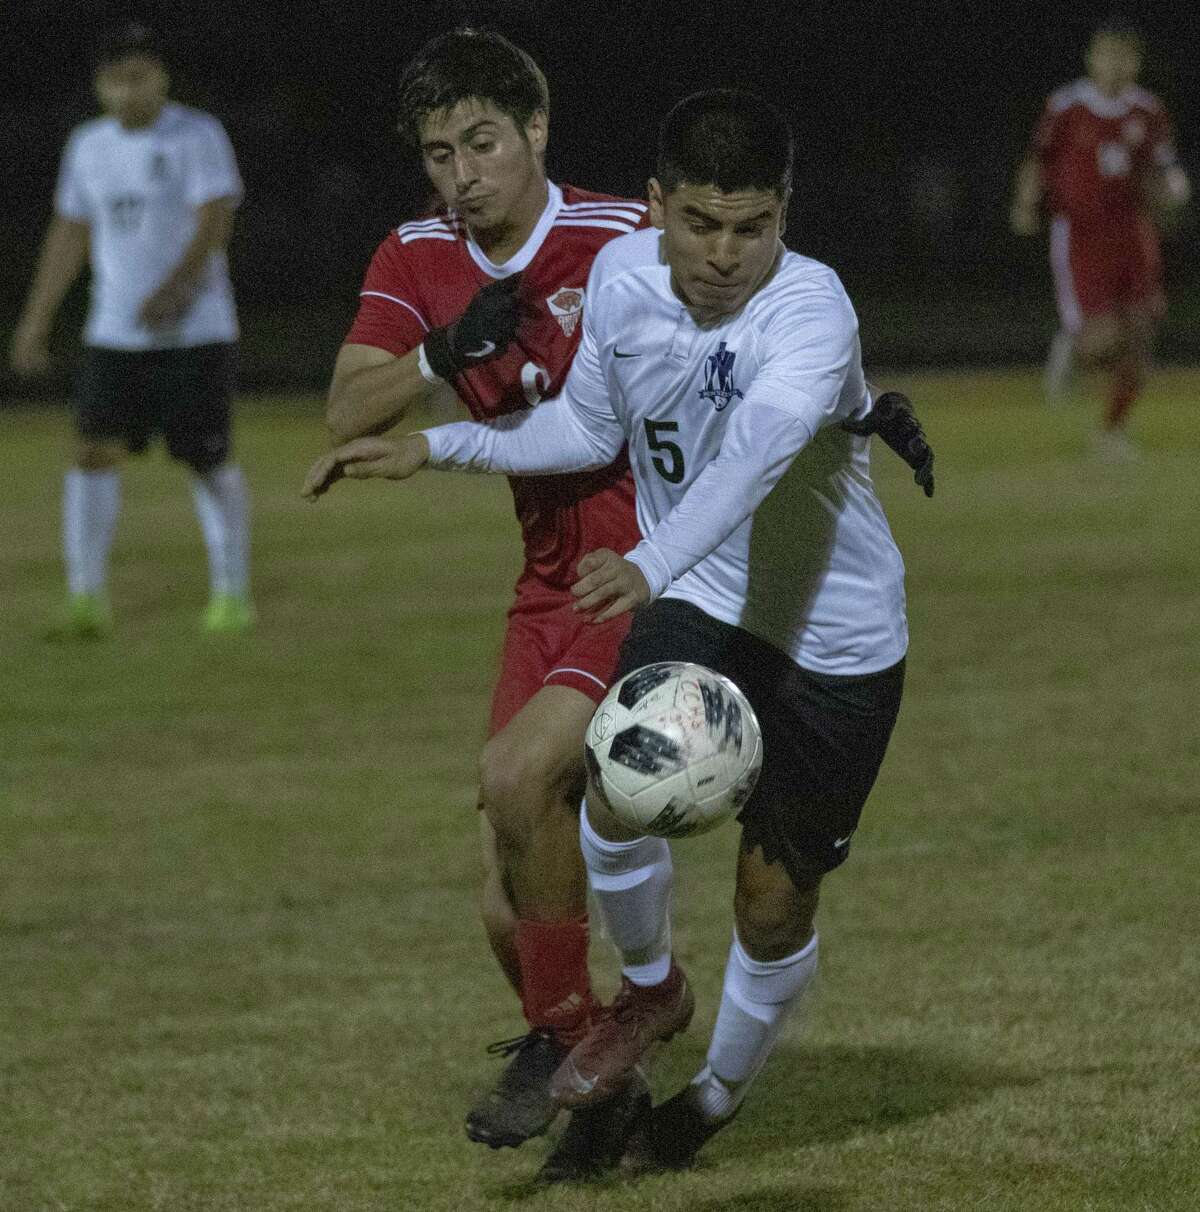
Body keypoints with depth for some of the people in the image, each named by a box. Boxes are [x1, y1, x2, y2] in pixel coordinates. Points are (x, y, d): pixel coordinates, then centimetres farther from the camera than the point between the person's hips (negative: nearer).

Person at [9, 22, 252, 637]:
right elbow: (69, 234, 19)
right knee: (95, 451, -10)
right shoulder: (88, 145, 11)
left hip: (196, 332, -4)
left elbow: (214, 218, -18)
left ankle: (231, 593, 16)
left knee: (208, 460, 0)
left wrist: (178, 286, -35)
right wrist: (35, 322, 16)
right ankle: (87, 597, -10)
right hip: (114, 333, 4)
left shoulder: (198, 136, -7)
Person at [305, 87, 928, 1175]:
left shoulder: (810, 311, -28)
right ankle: (649, 988, 10)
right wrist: (435, 448, 1)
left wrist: (650, 569, -62)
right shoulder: (622, 277, -9)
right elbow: (589, 427, 10)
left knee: (774, 900, 2)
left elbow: (752, 456, -46)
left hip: (835, 636, -3)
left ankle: (722, 1089, 33)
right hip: (697, 601, 4)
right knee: (618, 795, -22)